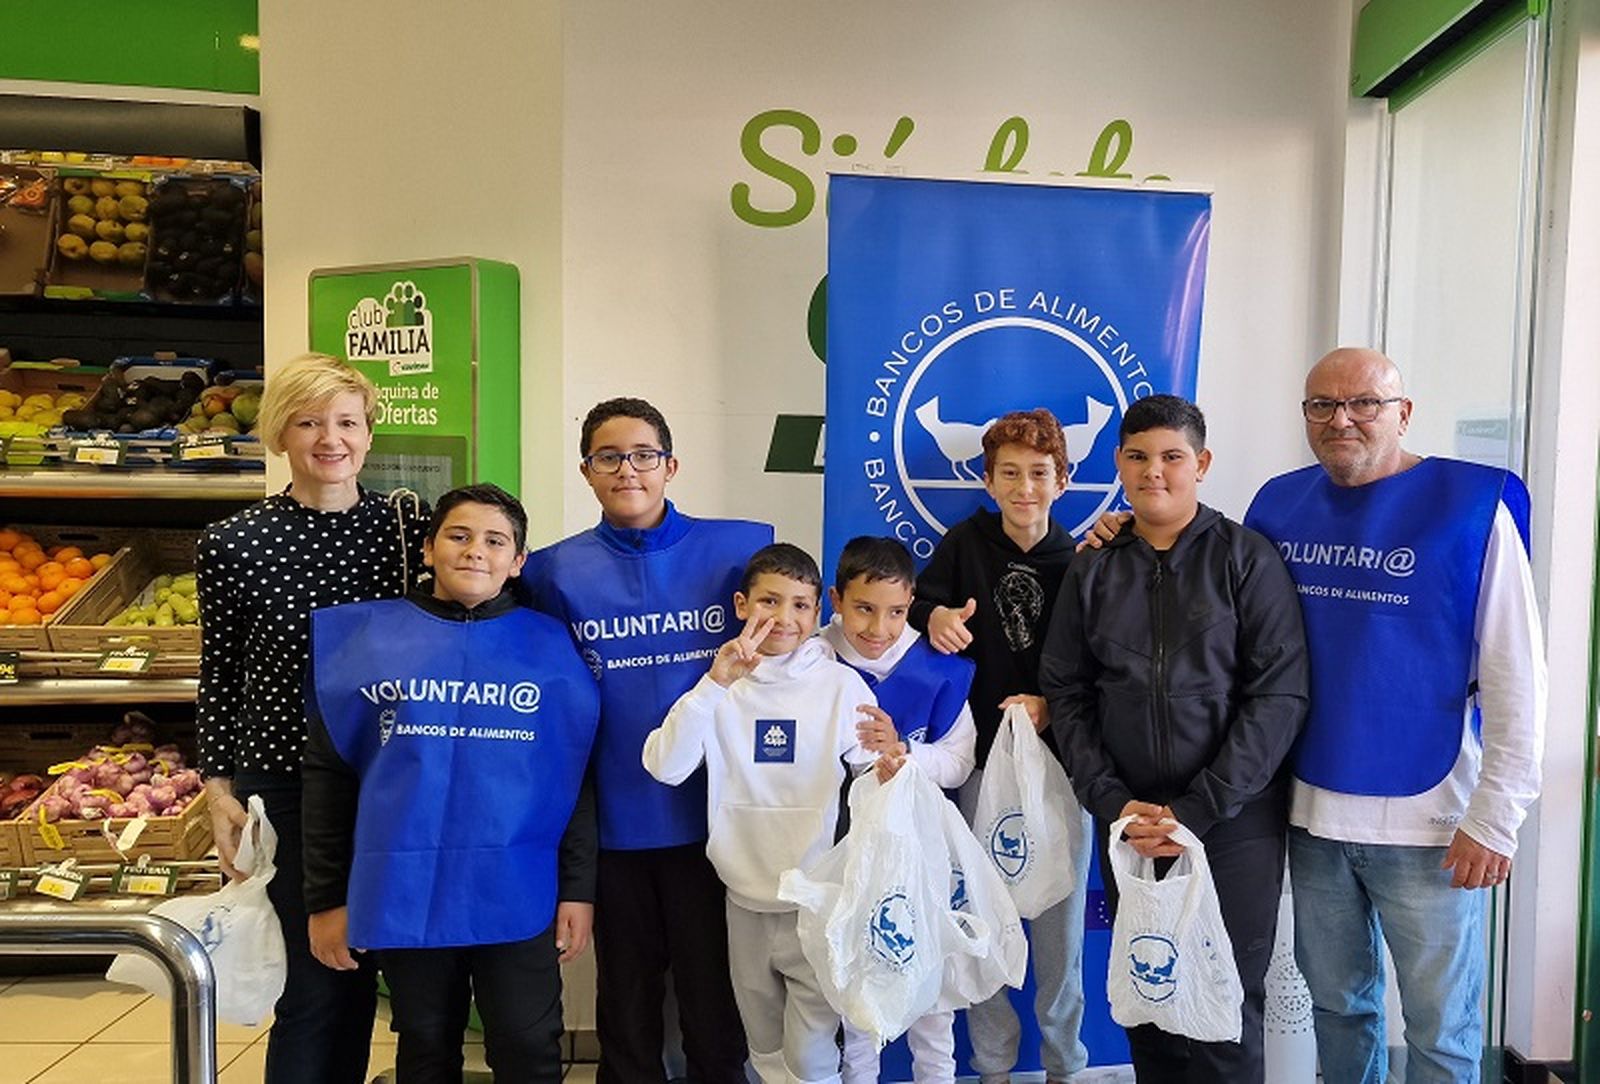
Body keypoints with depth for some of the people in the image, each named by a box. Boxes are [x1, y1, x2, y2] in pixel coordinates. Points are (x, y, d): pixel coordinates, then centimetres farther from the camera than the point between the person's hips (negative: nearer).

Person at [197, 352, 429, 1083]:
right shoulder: (233, 544, -6)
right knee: (315, 982, 4)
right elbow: (218, 677, 2)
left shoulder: (410, 527, -2)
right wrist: (218, 788, -1)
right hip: (286, 784, -2)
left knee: (359, 966, 16)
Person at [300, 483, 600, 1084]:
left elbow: (577, 776, 1)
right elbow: (327, 773, 4)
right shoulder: (365, 636, 1)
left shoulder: (550, 644, 0)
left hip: (519, 893, -1)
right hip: (404, 892, 1)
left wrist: (578, 888, -2)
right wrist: (326, 897, 3)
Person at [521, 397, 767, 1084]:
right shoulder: (556, 571, 0)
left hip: (713, 815, -1)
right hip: (614, 821, 2)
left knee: (714, 997, 11)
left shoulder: (740, 549, -3)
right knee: (626, 1002, 18)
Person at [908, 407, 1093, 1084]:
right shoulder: (965, 543, 2)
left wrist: (1050, 706, -18)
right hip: (983, 760, 1)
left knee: (1060, 924, 7)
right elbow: (921, 600, 0)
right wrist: (935, 615, -22)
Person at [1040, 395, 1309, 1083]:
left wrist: (1198, 810, -15)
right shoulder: (1094, 569, 7)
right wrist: (1113, 803, -7)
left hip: (1234, 825, -3)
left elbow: (1278, 697, -9)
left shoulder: (1248, 560, -3)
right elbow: (1066, 694, 5)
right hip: (1128, 827, 3)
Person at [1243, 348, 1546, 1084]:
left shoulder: (1473, 504, -9)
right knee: (1337, 1002, 20)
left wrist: (1495, 816, -11)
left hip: (1429, 817, -3)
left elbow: (1515, 676, -10)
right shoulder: (1279, 504, 2)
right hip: (1310, 809, 4)